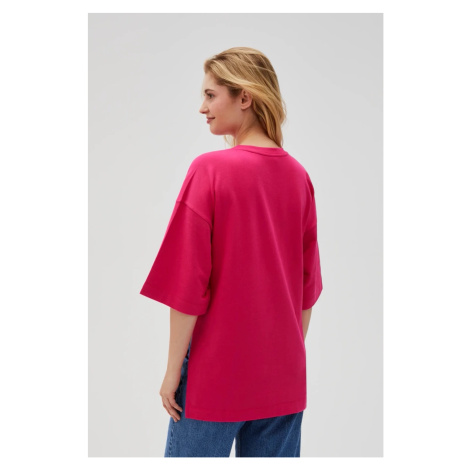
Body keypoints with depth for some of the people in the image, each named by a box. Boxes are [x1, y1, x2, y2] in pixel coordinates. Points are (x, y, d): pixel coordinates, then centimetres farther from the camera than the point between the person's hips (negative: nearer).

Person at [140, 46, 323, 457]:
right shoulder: (298, 175, 2)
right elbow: (309, 284, 8)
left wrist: (173, 369, -6)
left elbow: (188, 282, -15)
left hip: (217, 371, -5)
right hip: (285, 376, 5)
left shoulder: (209, 170, -15)